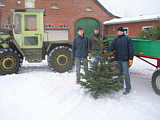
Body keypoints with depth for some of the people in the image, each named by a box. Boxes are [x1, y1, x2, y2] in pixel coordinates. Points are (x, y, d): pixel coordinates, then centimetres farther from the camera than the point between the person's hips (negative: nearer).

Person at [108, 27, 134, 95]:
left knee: (125, 74, -5)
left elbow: (131, 49, -8)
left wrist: (131, 58, -14)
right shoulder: (115, 40, 12)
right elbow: (111, 48, 6)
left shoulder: (127, 39, -4)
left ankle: (128, 88, 3)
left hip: (125, 60, -5)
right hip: (118, 59, 6)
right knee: (120, 73, 16)